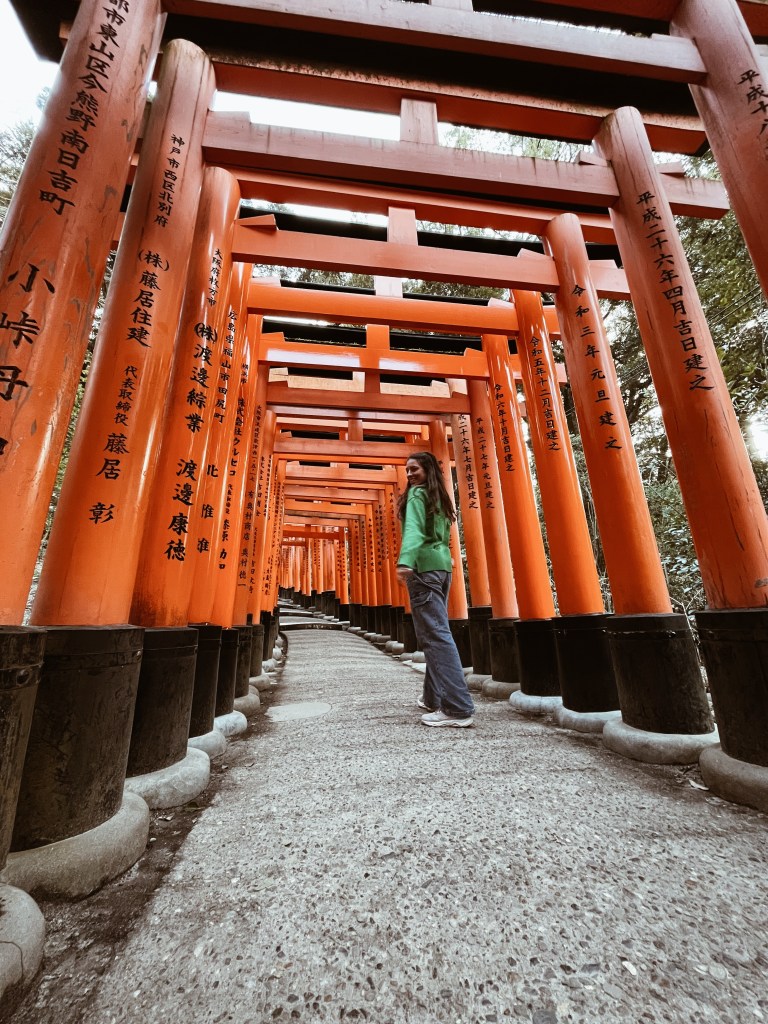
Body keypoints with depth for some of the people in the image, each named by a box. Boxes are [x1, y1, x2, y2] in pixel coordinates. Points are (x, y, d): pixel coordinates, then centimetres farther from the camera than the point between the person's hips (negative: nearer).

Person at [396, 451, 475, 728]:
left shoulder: (416, 494, -3)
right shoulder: (439, 498, 22)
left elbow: (413, 528, -21)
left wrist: (405, 560, -34)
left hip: (424, 565, -9)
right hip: (443, 564, 9)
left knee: (435, 634, -10)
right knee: (436, 631, 12)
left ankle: (458, 709, -10)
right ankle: (434, 698, 21)